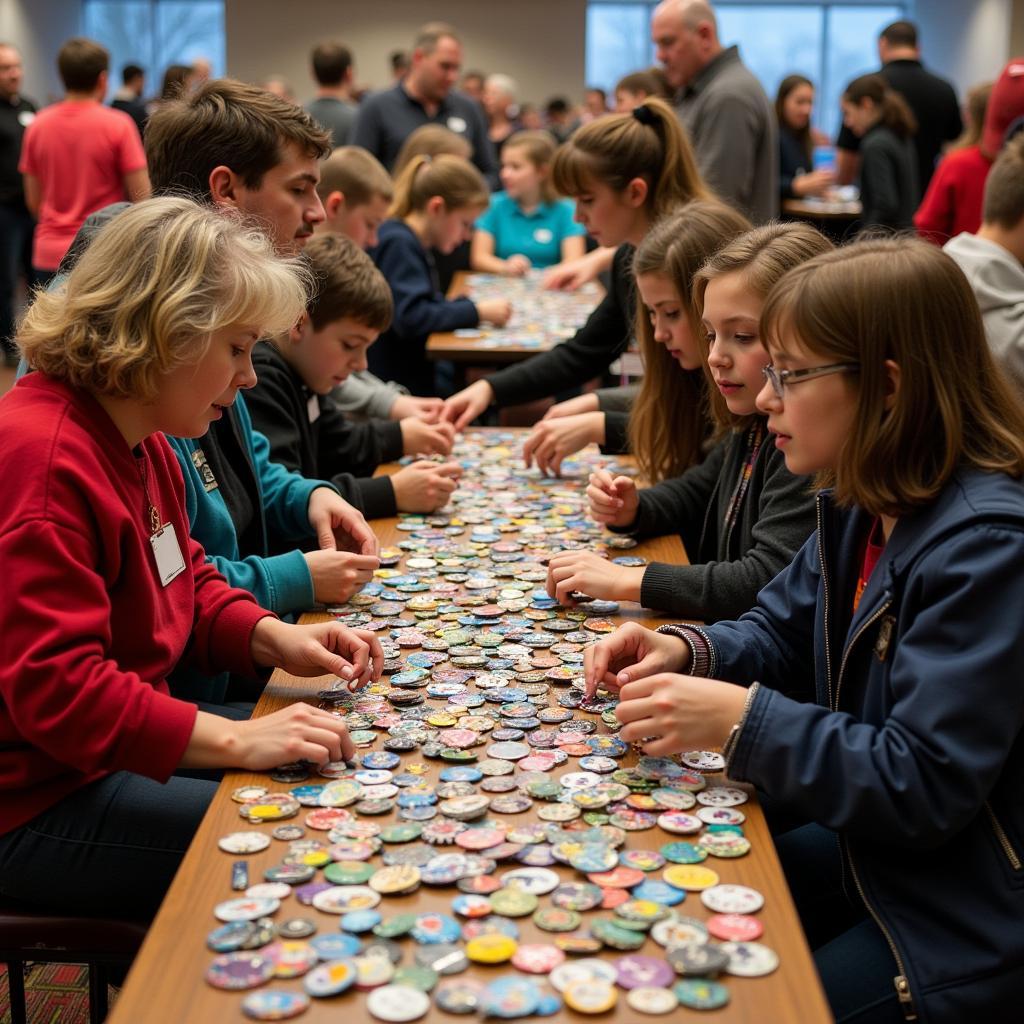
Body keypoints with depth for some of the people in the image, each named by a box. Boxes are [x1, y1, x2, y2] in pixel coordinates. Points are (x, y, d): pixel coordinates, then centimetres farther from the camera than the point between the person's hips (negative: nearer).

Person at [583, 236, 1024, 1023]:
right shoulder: (861, 507, 1)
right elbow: (782, 633, 13)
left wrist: (742, 721, -28)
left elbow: (924, 786, -28)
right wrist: (687, 651, -7)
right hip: (867, 856, 8)